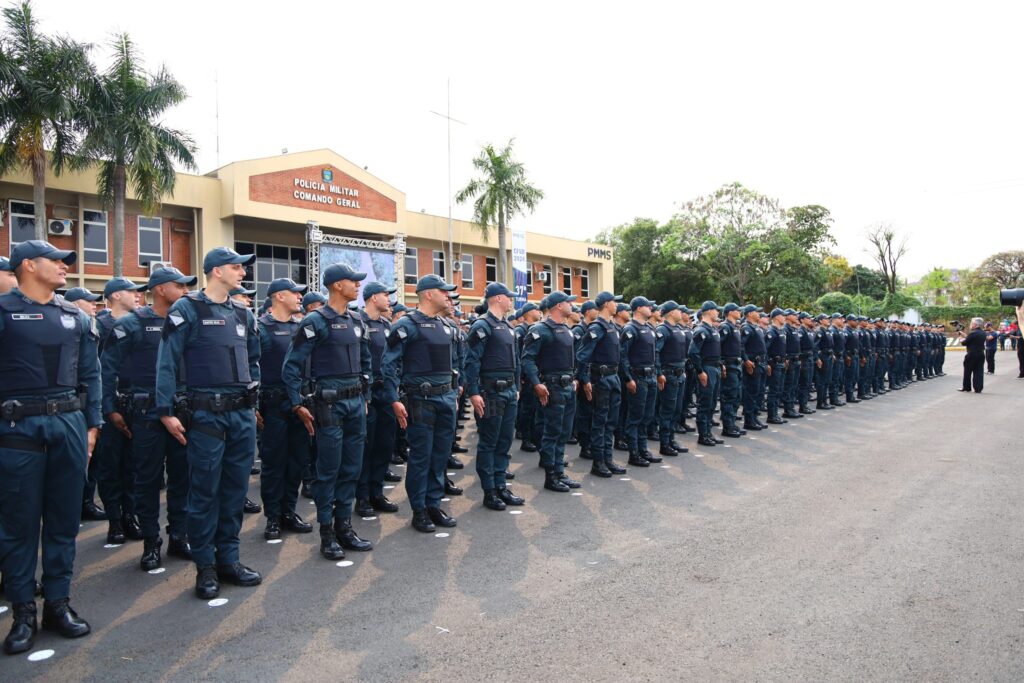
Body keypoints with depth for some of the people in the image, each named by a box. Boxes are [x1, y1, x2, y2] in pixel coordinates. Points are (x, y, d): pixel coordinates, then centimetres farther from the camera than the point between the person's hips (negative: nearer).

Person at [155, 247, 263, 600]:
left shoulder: (243, 314, 13)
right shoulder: (187, 309, -6)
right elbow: (167, 362, -9)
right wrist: (167, 411, -12)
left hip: (243, 415, 6)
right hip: (206, 415, -6)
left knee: (236, 488, 11)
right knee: (205, 491, 2)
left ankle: (228, 558, 23)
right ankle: (205, 567, 14)